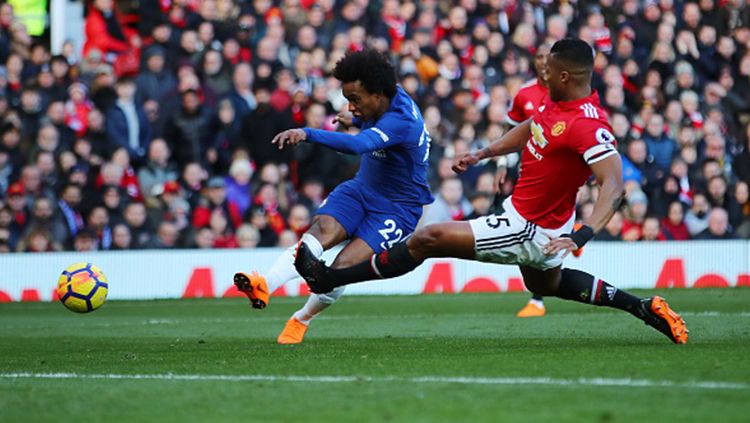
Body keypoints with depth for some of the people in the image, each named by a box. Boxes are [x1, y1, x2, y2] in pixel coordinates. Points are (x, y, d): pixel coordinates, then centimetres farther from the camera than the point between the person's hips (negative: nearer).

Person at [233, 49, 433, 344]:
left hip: (397, 209, -7)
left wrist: (307, 134, -58)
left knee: (345, 265, -24)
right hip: (361, 189, 7)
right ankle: (265, 287, -46)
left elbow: (358, 144, -48)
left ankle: (302, 319, 0)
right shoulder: (379, 106, -2)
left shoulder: (401, 120, -29)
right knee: (320, 231, -24)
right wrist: (355, 119, 24)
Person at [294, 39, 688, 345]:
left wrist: (582, 236, -45)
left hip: (530, 229, -10)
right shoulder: (557, 103, -2)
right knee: (544, 284, 36)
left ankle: (328, 279, 4)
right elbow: (529, 129, 19)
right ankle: (642, 307, 33)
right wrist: (482, 154, 14)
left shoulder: (587, 125, -31)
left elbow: (614, 185, -36)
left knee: (426, 239, -6)